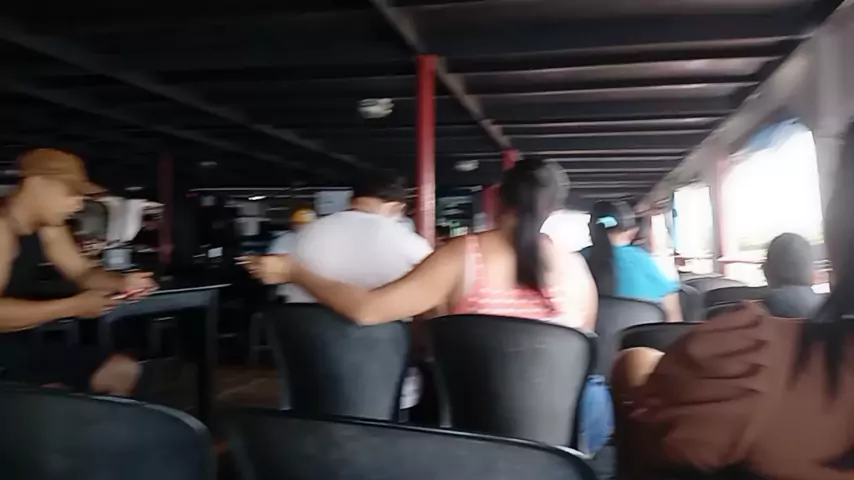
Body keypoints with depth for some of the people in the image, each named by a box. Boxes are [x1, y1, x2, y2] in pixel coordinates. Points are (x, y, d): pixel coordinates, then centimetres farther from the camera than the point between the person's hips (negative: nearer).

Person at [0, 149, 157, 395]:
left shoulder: (48, 227, 4)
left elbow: (83, 272, 11)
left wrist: (122, 283, -9)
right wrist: (74, 306, -28)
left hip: (28, 345, 9)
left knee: (124, 371, 10)